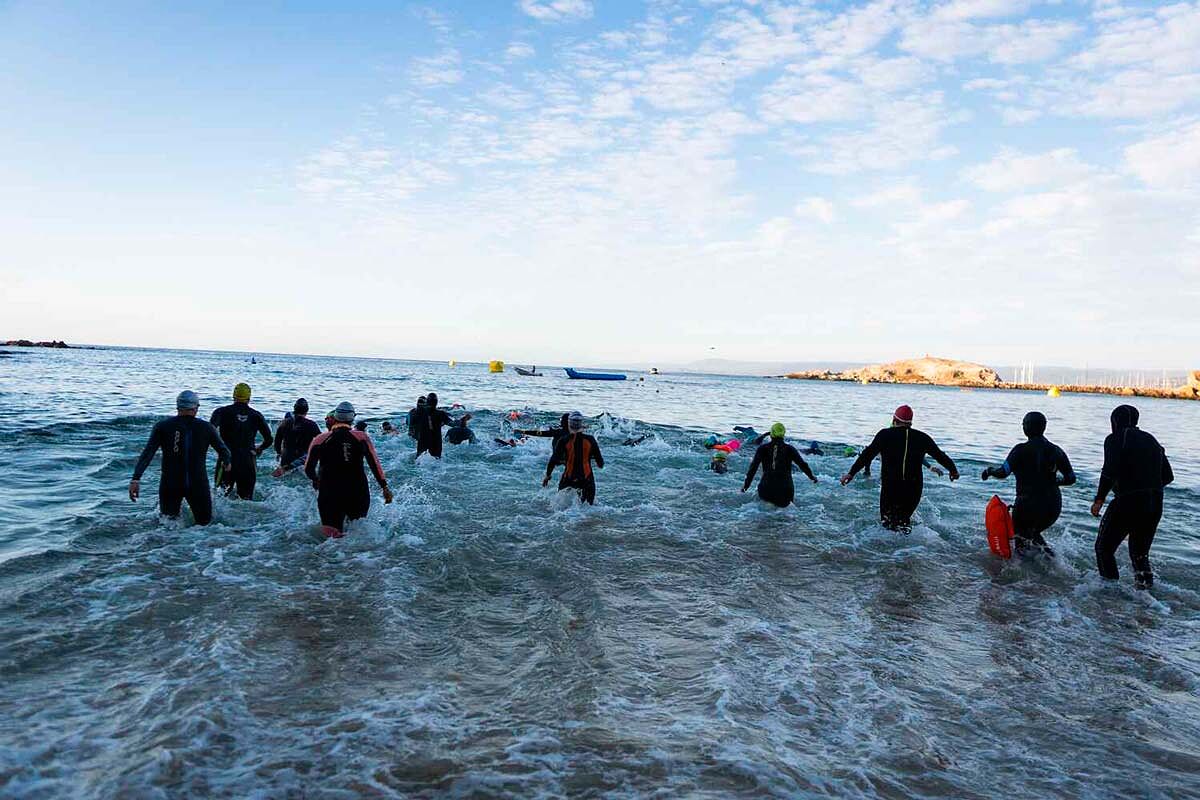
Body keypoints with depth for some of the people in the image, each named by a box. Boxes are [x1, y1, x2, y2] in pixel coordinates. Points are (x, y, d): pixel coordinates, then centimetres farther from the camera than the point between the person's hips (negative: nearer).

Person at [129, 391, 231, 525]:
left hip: (170, 485, 1)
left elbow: (147, 453, -12)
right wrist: (227, 463, 24)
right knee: (204, 522, 14)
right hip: (198, 484, -1)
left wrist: (135, 479, -14)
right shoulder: (206, 427, -4)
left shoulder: (163, 426, -3)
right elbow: (224, 452, 3)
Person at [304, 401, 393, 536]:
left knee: (333, 538, -1)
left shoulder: (320, 439, 2)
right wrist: (385, 486, -3)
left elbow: (308, 469, 6)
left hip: (330, 496, 0)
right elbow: (374, 463, -6)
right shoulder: (362, 437, 1)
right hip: (359, 495, 1)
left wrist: (316, 480, 27)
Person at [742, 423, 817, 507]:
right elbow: (803, 464, 6)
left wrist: (746, 484, 1)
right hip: (785, 490, 0)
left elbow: (753, 466, -4)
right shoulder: (789, 449, 1)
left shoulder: (763, 448, 2)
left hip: (766, 491, 0)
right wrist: (812, 477, 23)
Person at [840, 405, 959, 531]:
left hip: (890, 487, -2)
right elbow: (940, 456, 18)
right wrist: (953, 470, 35)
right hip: (914, 488, 2)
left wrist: (851, 473, -7)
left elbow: (868, 454, -8)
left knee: (887, 521, 12)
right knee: (905, 516, 19)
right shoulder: (922, 438, 7)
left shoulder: (885, 435, -1)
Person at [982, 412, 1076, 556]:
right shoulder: (1056, 450, 5)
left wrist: (989, 471, 1)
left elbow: (1003, 472, -19)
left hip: (1028, 505, -5)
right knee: (1033, 532, 29)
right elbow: (1071, 478, 8)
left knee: (1020, 533, 19)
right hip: (1054, 508, 5)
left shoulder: (1021, 450, -11)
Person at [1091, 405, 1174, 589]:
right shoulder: (1151, 440, 16)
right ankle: (1145, 582, 7)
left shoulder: (1115, 439, -5)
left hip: (1128, 503, -7)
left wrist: (1099, 500, -14)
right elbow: (1168, 476, 15)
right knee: (1140, 552, 22)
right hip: (1155, 505, 7)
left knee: (1104, 548, 6)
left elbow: (1110, 471, -18)